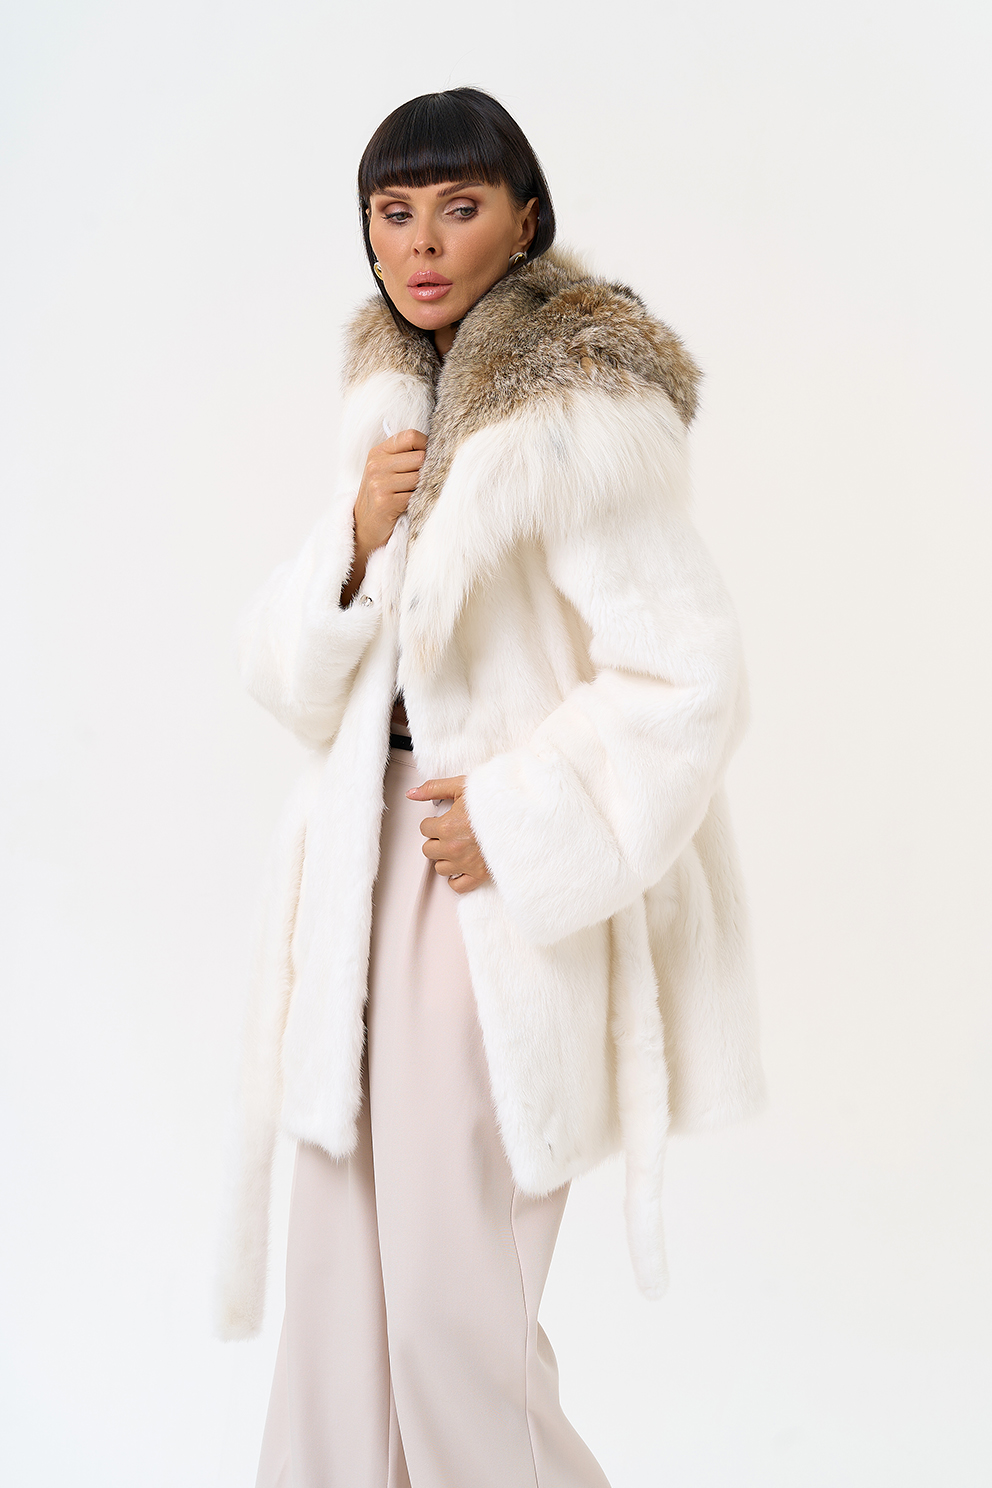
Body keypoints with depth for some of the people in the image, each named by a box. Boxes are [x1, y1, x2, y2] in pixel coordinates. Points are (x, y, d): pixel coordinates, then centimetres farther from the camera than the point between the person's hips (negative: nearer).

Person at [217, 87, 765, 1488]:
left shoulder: (583, 413, -12)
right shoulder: (393, 403, 11)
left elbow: (689, 678, -17)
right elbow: (288, 664, 11)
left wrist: (512, 821, -15)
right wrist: (355, 538, -8)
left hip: (505, 899, -7)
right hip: (378, 873, 7)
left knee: (450, 1299, 1)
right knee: (341, 1278, 13)